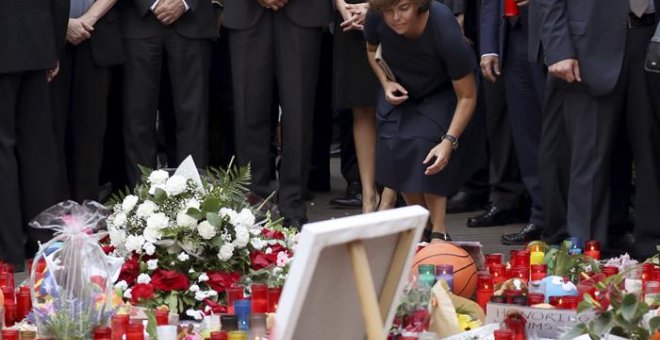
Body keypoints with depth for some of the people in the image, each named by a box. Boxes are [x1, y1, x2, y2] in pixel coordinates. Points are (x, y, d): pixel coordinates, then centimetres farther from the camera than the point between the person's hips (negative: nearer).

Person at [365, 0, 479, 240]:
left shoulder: (445, 30, -38)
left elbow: (467, 96, -27)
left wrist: (449, 141, -38)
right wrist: (386, 83, -15)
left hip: (439, 96, -4)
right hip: (399, 91, 4)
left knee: (425, 142, -24)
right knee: (395, 148, -11)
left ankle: (438, 232, -16)